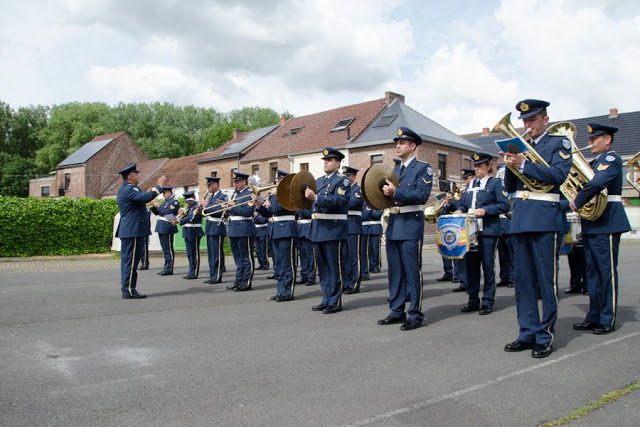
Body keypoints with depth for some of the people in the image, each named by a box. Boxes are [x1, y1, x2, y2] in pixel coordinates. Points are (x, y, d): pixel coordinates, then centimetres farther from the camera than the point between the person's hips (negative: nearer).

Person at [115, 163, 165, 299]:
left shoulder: (123, 189, 17)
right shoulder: (130, 189, -16)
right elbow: (145, 198, -31)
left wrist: (146, 193, 14)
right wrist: (159, 186, -21)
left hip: (127, 230, 11)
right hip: (133, 231, -11)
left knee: (127, 260, 12)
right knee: (131, 261, -7)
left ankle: (125, 288, 18)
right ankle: (129, 290, -4)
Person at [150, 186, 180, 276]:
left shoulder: (174, 202, -8)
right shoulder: (166, 202, 18)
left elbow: (166, 212, -19)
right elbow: (157, 212, 21)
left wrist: (157, 206, -11)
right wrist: (154, 206, 4)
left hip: (167, 228, -9)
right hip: (161, 228, 9)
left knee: (168, 249, -5)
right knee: (165, 248, 12)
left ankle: (169, 269, -2)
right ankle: (166, 267, 19)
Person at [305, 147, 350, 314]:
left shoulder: (342, 181, -4)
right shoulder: (318, 181, 19)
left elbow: (337, 200, -20)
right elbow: (310, 200, 19)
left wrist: (316, 198, -29)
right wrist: (307, 195, -1)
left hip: (334, 229, -7)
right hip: (318, 229, 8)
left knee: (334, 267, -2)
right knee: (323, 267, 12)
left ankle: (335, 302, 6)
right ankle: (326, 300, 21)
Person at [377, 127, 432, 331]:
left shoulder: (423, 168, -2)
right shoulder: (394, 170, 20)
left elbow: (422, 195, -15)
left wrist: (396, 192, -20)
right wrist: (385, 193, -1)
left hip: (411, 223, -7)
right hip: (394, 223, 7)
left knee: (412, 271, -3)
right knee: (395, 270, 10)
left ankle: (415, 315, 5)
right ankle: (396, 312, 19)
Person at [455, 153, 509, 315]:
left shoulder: (495, 183, 1)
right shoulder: (472, 184, 17)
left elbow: (504, 205, -8)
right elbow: (465, 203, 22)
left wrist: (485, 210, -19)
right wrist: (460, 210, 1)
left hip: (488, 230, -5)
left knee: (488, 266, -1)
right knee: (471, 264, 6)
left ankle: (488, 301, 8)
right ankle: (473, 300, 15)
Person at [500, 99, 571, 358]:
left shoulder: (559, 143, 5)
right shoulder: (520, 147, 19)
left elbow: (558, 175, -13)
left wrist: (523, 164, -19)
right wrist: (511, 165, -2)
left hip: (545, 219, -5)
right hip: (520, 220, 6)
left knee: (547, 281, -2)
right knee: (523, 281, 7)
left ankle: (545, 337, 7)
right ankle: (527, 334, 16)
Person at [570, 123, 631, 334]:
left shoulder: (611, 158, -9)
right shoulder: (597, 162, 20)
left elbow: (597, 183, -26)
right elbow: (589, 184, 18)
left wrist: (577, 203, -15)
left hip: (606, 222, -9)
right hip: (592, 223, 9)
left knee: (607, 271, -3)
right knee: (593, 272, 11)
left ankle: (607, 320, 5)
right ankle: (593, 317, 19)